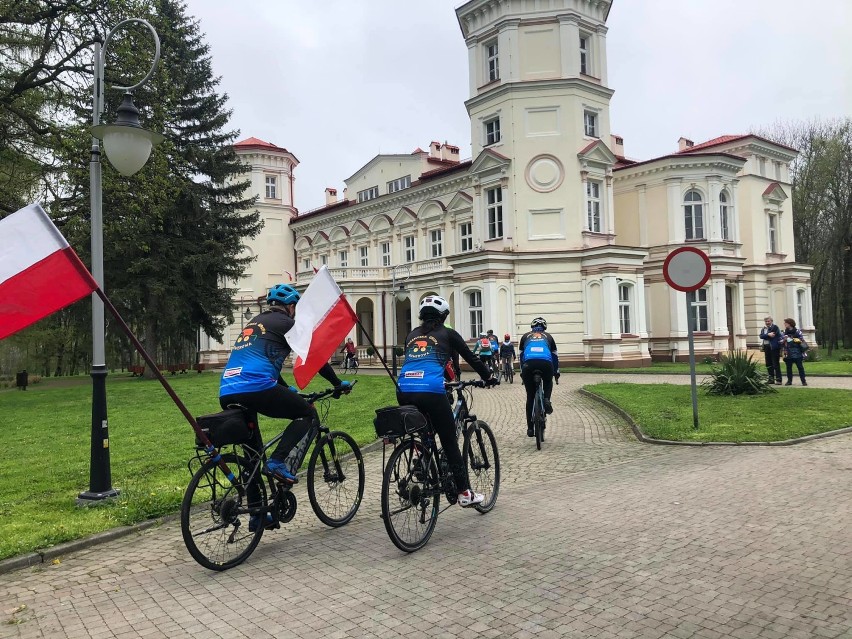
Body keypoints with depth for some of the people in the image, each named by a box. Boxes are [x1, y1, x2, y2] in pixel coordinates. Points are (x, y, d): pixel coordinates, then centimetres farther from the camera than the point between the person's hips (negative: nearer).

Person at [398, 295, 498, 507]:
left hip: (404, 392, 5)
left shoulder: (412, 335, 23)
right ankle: (465, 493, 10)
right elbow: (471, 357, 17)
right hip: (430, 392, -5)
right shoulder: (447, 334, 11)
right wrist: (489, 378, 30)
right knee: (450, 443, 7)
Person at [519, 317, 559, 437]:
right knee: (548, 382, 34)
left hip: (529, 364, 0)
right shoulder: (548, 336, 29)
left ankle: (530, 428, 14)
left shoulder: (526, 336, 30)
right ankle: (546, 400, 6)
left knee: (530, 397, 13)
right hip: (546, 363, 0)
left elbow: (521, 356, 34)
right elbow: (554, 356, 35)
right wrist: (556, 371, 48)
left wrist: (522, 372, 45)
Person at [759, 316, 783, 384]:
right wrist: (768, 334, -15)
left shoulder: (775, 327, -3)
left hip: (774, 347, -7)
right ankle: (771, 379, 18)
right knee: (768, 364, 10)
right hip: (766, 347, 7)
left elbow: (772, 335, -16)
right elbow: (761, 336, -4)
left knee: (776, 364, -6)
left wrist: (765, 336, -7)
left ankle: (778, 379, -3)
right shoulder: (763, 329, 15)